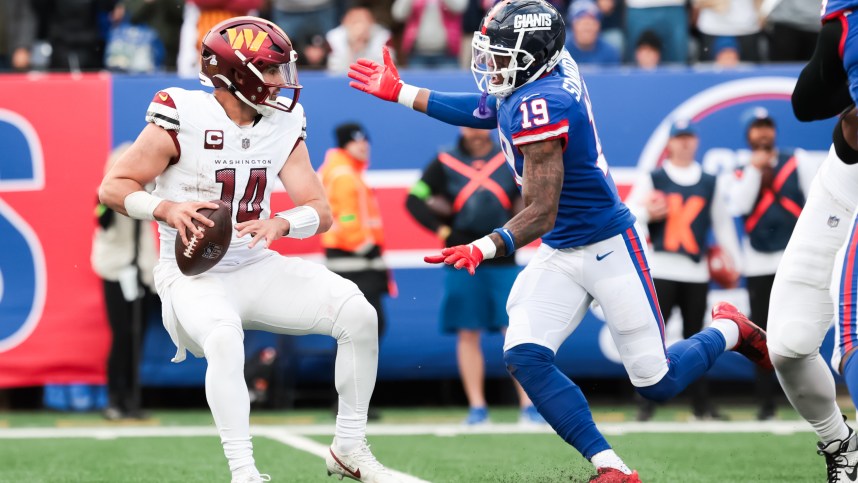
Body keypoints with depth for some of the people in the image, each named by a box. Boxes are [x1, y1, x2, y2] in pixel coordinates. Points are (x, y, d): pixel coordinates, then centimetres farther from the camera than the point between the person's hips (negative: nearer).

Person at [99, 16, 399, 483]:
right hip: (194, 275, -6)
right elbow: (113, 187, -9)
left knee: (358, 315, -11)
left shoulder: (284, 125, 3)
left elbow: (321, 212, 1)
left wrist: (279, 223, -21)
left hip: (258, 269, 6)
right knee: (223, 337, -38)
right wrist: (166, 209, -27)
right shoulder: (183, 119, -14)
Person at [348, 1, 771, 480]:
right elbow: (484, 112, 17)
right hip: (559, 256, 8)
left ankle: (728, 329, 31)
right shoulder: (552, 66, -4)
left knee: (657, 383, 1)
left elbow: (541, 212, -29)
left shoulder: (539, 105, -28)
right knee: (525, 356, -11)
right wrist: (401, 93, 17)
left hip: (608, 246, -8)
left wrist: (487, 247, -45)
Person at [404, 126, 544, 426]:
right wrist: (444, 232, -8)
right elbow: (414, 201, 2)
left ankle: (529, 406, -3)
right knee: (467, 334, 1)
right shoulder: (444, 163, 4)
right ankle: (476, 407, 7)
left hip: (503, 262, 0)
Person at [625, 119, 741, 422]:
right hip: (660, 269, -2)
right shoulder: (652, 180, 7)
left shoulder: (711, 184, 14)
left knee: (695, 337, 5)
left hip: (696, 271, 2)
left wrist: (733, 261, 8)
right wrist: (647, 213, -17)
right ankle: (647, 404, -6)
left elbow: (723, 224, 15)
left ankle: (702, 405, 9)